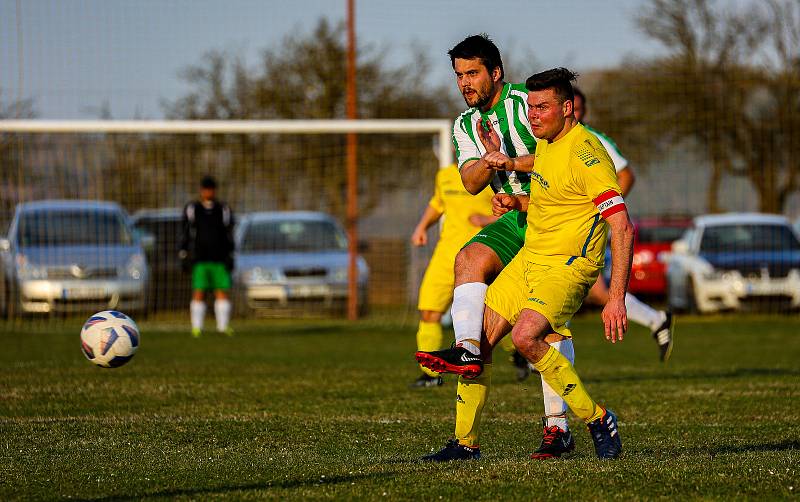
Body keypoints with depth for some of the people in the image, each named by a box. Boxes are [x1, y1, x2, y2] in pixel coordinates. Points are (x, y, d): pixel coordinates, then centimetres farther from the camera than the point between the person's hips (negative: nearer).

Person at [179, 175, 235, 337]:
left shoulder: (223, 210, 8)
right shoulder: (192, 209, 6)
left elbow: (229, 236, 12)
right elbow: (186, 235, 8)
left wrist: (230, 257, 5)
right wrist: (184, 256, 2)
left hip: (219, 260, 1)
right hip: (199, 261, -1)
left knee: (222, 292, -4)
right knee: (199, 293, -7)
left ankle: (223, 326, 2)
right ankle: (196, 327, -3)